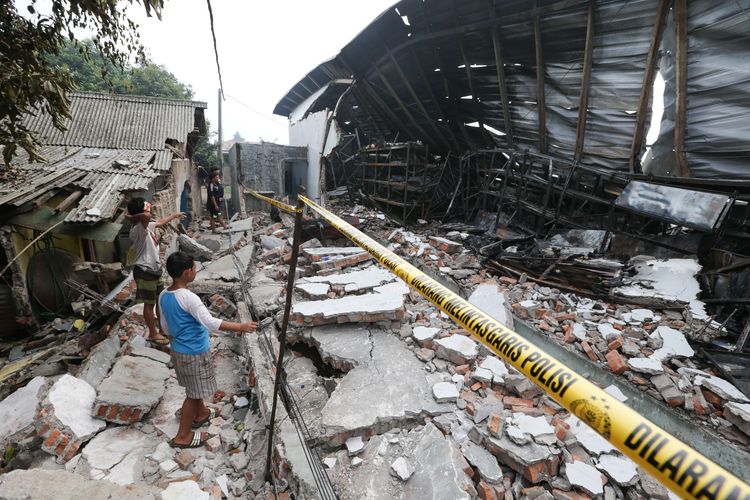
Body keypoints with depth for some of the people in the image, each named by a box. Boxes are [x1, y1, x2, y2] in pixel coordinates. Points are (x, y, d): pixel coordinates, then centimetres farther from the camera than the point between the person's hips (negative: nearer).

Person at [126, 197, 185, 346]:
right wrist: (131, 217, -27)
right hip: (144, 271, -9)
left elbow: (161, 222, 28)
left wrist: (175, 215, 42)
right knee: (149, 304, 6)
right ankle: (153, 333, 22)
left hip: (154, 269, 10)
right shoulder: (137, 230, -24)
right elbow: (146, 217, -46)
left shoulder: (148, 226, 6)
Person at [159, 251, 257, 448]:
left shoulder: (163, 296, -1)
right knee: (193, 393, 10)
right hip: (194, 353, -8)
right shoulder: (188, 298, -29)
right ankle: (183, 436, 25)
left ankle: (201, 413, 49)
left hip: (178, 349, 9)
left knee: (196, 388, 28)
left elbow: (165, 327, 10)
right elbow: (210, 323, -35)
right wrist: (241, 326, -33)